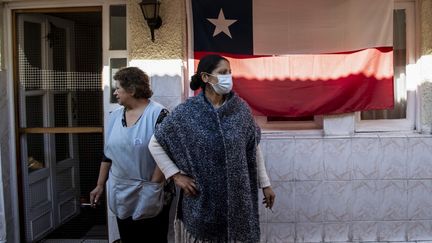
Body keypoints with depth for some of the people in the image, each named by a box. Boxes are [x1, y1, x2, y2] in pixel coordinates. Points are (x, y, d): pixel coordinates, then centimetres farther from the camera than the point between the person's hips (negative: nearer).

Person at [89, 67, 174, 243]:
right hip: (122, 195, 5)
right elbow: (107, 154, 12)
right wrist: (100, 185, 12)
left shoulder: (158, 114, -12)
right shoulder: (115, 116, 7)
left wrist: (153, 186, -17)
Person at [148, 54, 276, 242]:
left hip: (237, 197, 2)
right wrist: (176, 176, -6)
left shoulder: (241, 108, -1)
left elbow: (254, 148, 7)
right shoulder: (186, 112, -8)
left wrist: (265, 184, 8)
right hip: (201, 199, -2)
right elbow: (155, 144, -1)